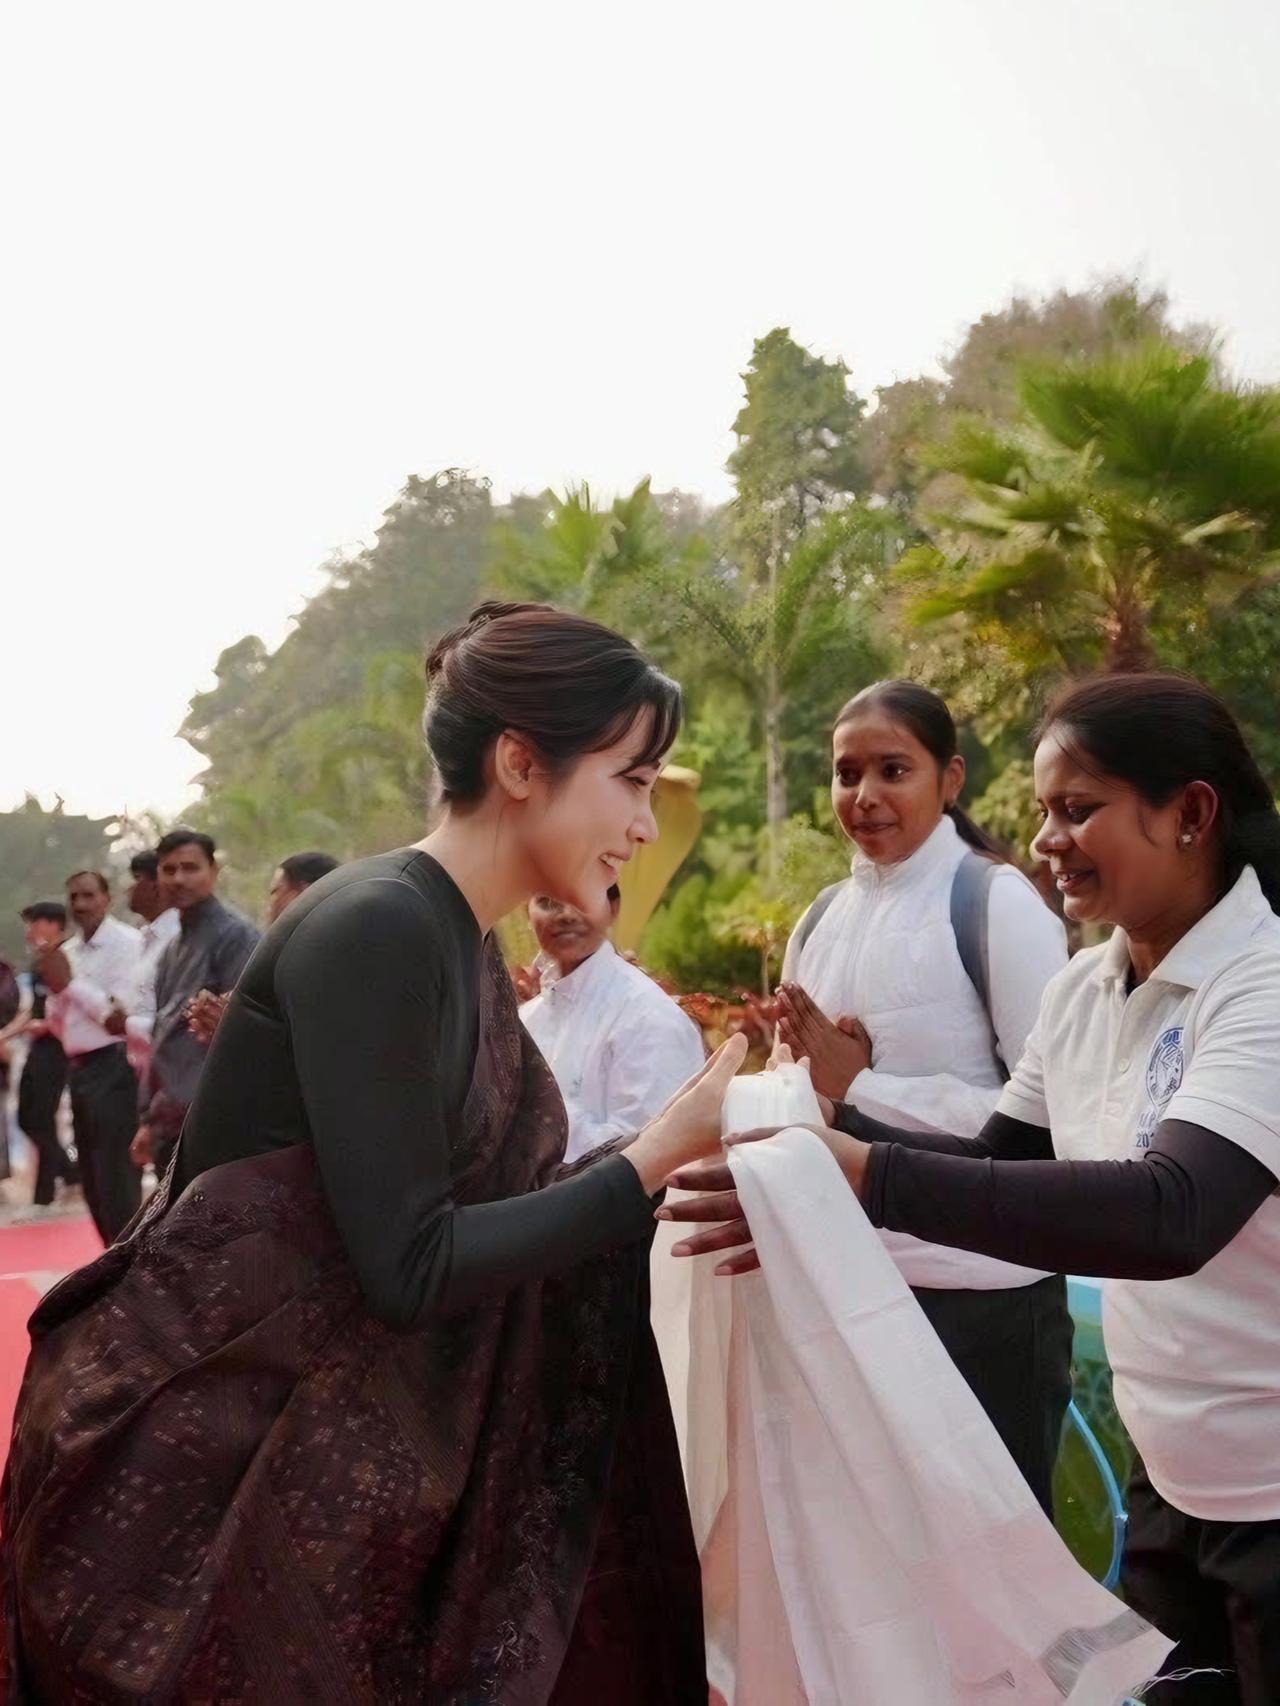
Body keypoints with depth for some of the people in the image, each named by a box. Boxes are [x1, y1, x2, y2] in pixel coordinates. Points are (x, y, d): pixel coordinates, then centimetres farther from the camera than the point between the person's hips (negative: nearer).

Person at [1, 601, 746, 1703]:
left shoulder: (458, 945, 7)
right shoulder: (377, 930, -20)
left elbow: (482, 1205, 6)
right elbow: (410, 1268, -23)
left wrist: (679, 1146, 2)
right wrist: (658, 1158, -18)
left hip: (333, 1443, 9)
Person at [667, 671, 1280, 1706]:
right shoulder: (1082, 992, 3)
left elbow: (1175, 1213, -36)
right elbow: (1004, 1164, 11)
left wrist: (873, 1179, -44)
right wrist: (828, 1123, -6)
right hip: (1171, 1484, 7)